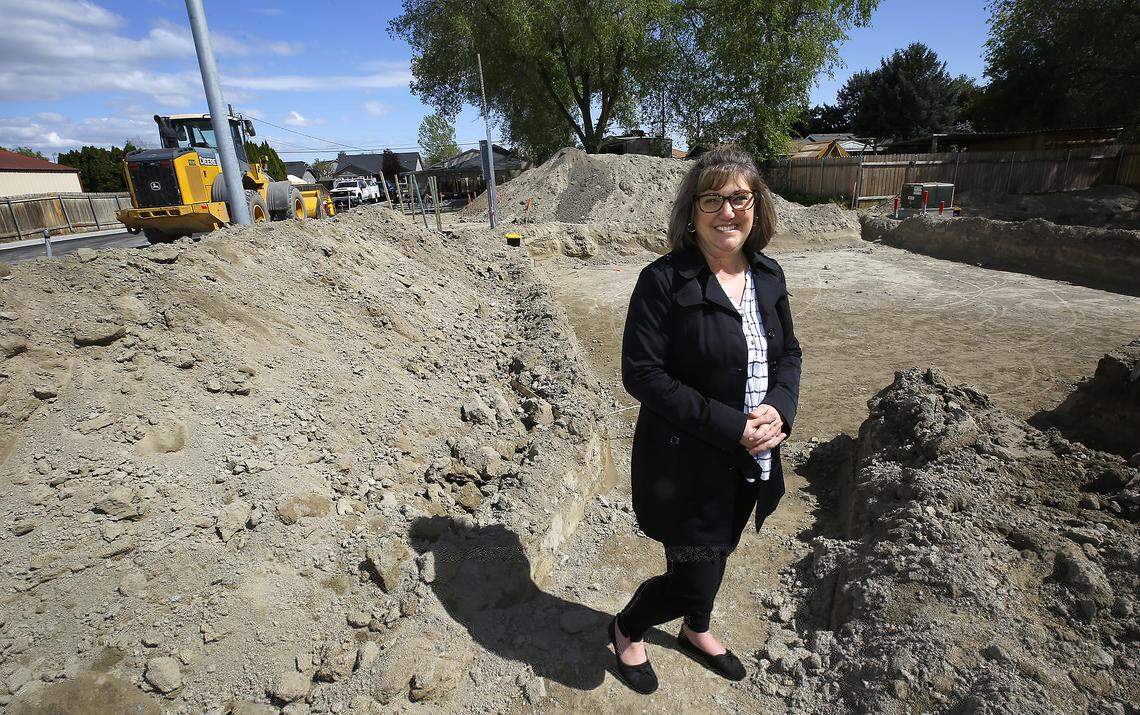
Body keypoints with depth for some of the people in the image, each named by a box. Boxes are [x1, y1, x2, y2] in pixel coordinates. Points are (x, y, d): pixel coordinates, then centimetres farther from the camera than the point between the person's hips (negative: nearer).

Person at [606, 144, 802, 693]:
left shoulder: (768, 276, 1)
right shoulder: (663, 281, -19)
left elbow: (788, 354, 9)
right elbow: (641, 373, -21)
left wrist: (778, 408, -12)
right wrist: (729, 426, -24)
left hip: (750, 461, 7)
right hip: (687, 463, -6)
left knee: (717, 553, 26)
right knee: (692, 575, 5)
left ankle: (696, 631, 57)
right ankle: (627, 629, 39)